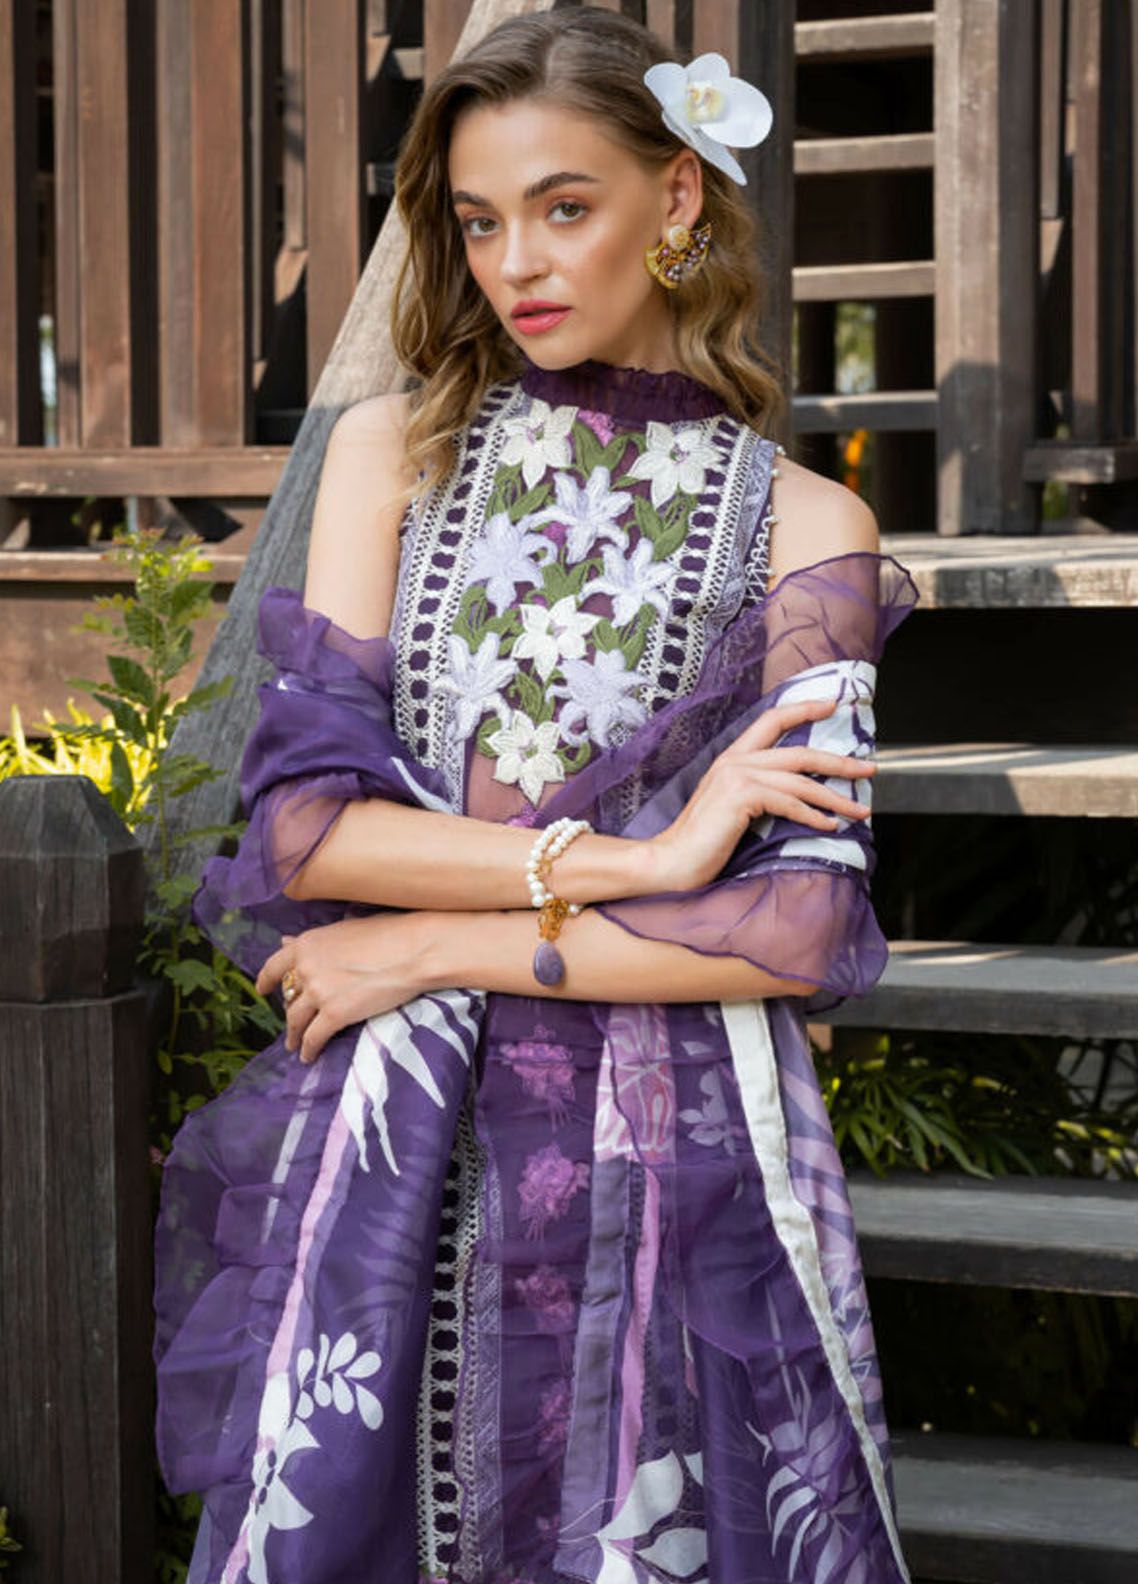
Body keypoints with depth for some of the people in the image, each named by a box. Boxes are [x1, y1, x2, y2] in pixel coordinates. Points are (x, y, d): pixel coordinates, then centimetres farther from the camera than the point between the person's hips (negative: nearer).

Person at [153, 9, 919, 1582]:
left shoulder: (800, 524, 0)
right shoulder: (396, 454, 5)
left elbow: (804, 928, -10)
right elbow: (302, 814, -5)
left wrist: (439, 943, -10)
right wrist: (636, 859, -14)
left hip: (677, 1158, -1)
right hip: (395, 1152, 2)